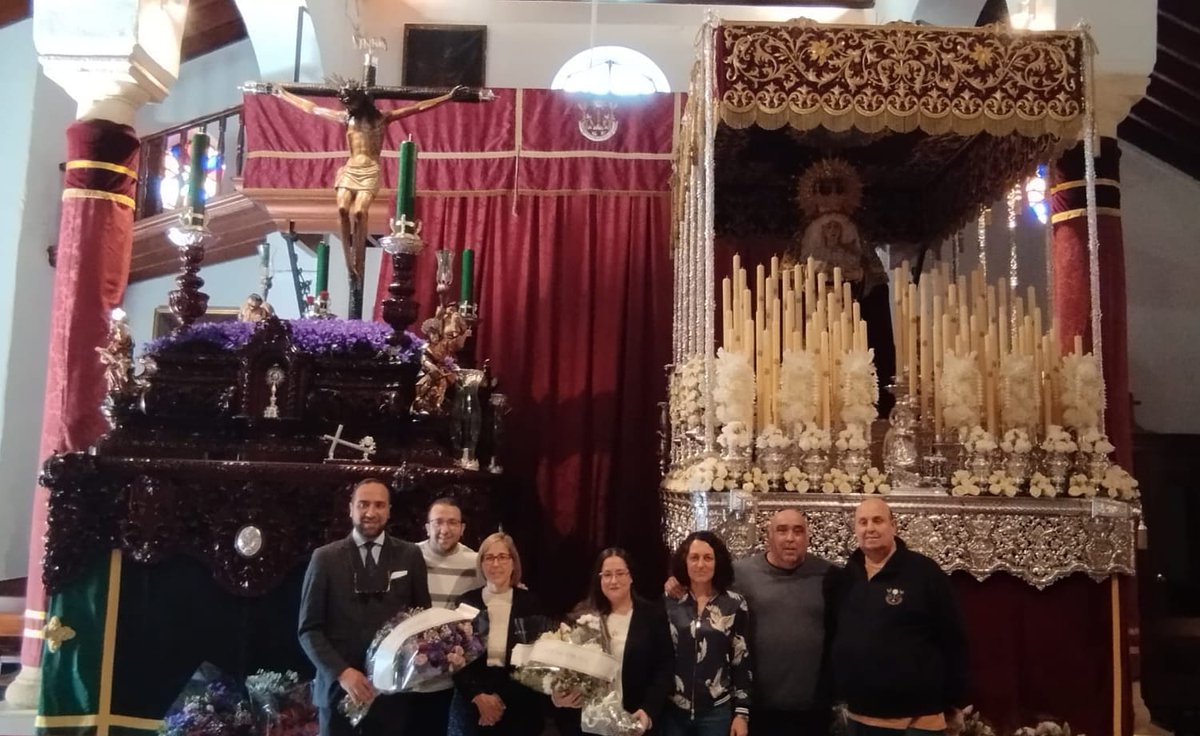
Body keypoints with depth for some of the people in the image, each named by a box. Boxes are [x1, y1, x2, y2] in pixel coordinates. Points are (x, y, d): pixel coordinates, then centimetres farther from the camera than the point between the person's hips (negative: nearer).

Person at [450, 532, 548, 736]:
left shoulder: (530, 603, -4)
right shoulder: (467, 602, -1)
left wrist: (502, 698, -8)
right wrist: (478, 696, -11)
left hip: (519, 705, 0)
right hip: (470, 702, 1)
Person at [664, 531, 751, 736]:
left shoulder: (735, 605, -2)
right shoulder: (669, 603, 0)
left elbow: (743, 662, 0)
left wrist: (742, 713, -2)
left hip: (717, 712, -1)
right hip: (672, 712, 1)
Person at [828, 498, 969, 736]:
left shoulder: (925, 572, -7)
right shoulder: (845, 577, 6)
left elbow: (953, 640, -5)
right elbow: (833, 637, 14)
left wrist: (954, 704, -3)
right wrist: (837, 695, 12)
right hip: (859, 715, 4)